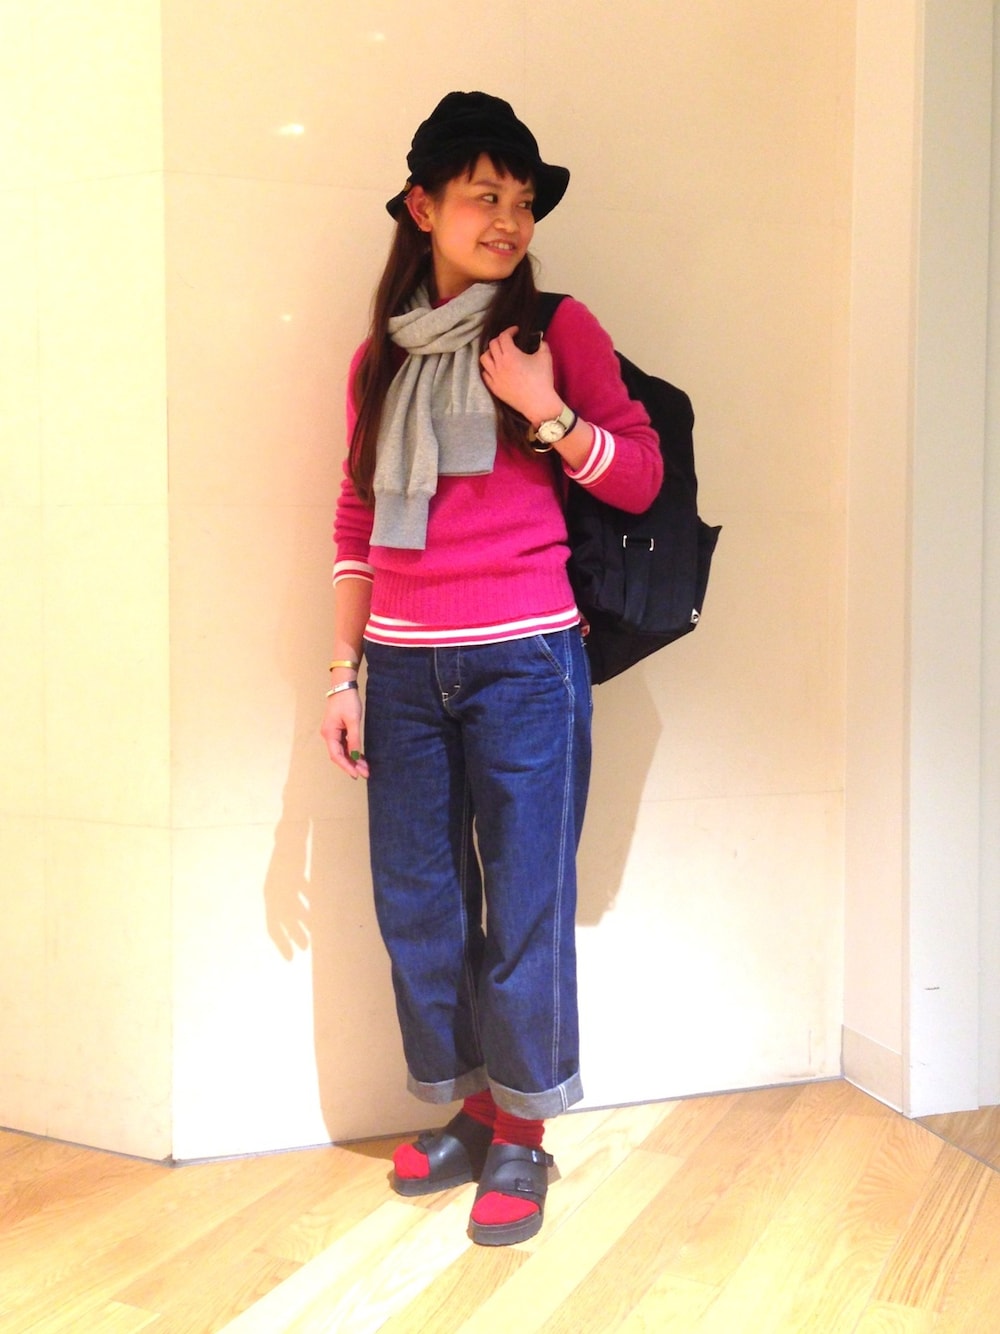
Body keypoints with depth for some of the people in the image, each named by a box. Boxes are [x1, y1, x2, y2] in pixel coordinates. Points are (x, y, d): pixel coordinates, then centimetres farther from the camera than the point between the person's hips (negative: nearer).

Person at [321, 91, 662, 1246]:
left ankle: (521, 1139, 18)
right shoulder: (382, 354, 11)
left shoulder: (556, 328, 1)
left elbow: (641, 479, 1)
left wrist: (544, 413, -14)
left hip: (522, 661, -4)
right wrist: (342, 675, 9)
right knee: (415, 903, 9)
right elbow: (356, 522, 12)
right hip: (404, 666, 4)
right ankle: (466, 1110, 27)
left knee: (523, 904, 1)